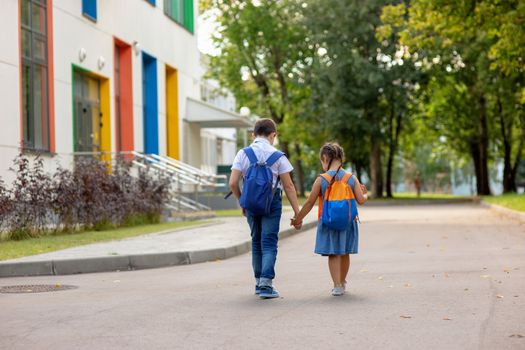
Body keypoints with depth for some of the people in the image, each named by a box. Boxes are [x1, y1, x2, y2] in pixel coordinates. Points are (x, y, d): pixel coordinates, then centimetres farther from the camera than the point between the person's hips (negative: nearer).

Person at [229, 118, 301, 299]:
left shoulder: (243, 154, 2)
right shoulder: (277, 155, -4)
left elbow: (233, 183, -4)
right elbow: (288, 186, -5)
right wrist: (297, 212, -1)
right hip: (272, 202, -3)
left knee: (256, 242, 17)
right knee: (269, 243, -1)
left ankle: (259, 282, 24)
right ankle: (266, 284, -13)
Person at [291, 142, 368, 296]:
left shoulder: (321, 180, -8)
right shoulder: (351, 178, -4)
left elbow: (310, 202, -4)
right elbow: (361, 200, -5)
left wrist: (298, 219, 7)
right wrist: (365, 195, 19)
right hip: (348, 221, 3)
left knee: (333, 254, 4)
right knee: (344, 253, 17)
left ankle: (337, 286, -5)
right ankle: (342, 283, 33)